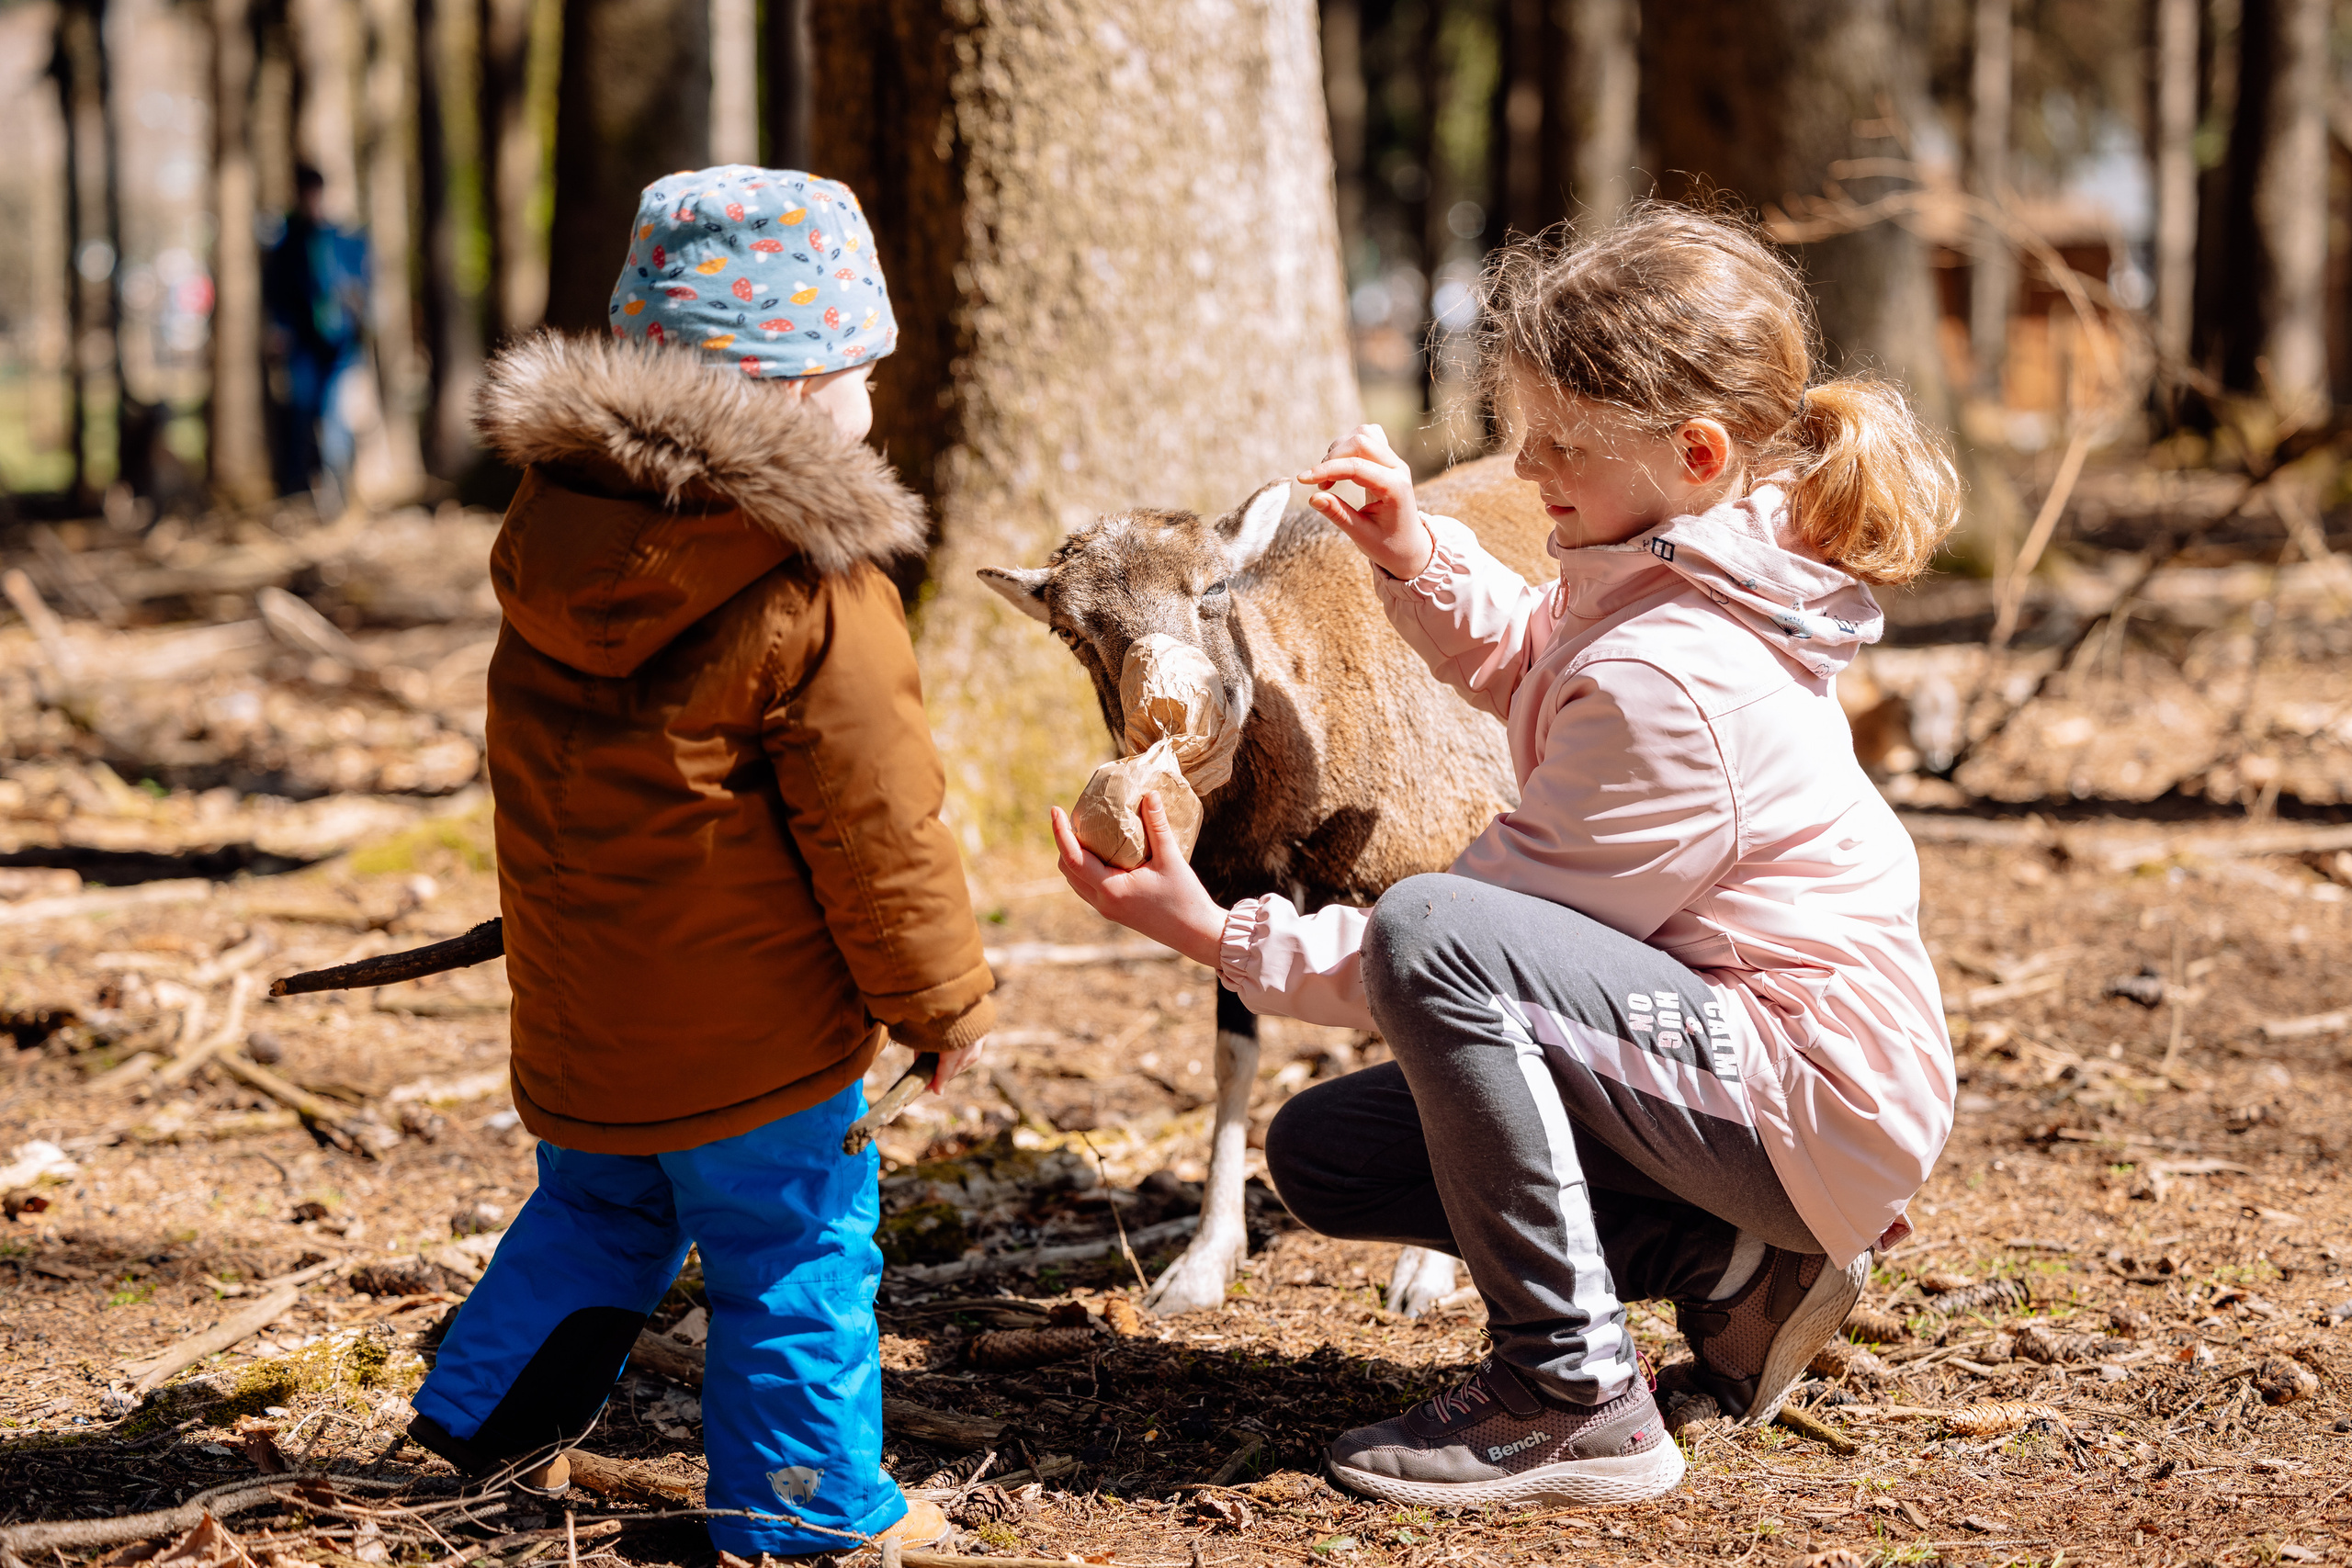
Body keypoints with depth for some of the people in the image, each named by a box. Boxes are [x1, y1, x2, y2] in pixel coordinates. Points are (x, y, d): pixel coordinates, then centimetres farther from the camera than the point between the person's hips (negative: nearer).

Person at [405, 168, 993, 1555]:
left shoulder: (549, 532, 1)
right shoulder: (816, 601, -21)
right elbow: (877, 828, -16)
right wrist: (944, 999, -3)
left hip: (577, 1010, 7)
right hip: (747, 1029, -7)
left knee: (597, 1208, 27)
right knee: (795, 1255, 8)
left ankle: (475, 1425, 31)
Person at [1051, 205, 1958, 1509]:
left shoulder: (1666, 681, -27)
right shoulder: (1692, 575, 3)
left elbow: (1468, 944, -20)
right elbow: (1522, 662, 25)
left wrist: (1221, 936, -17)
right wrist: (1418, 558, 6)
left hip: (1817, 1095, -10)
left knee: (1433, 932, -32)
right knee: (1321, 1155, 10)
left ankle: (1574, 1399, -21)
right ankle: (1736, 1266, 9)